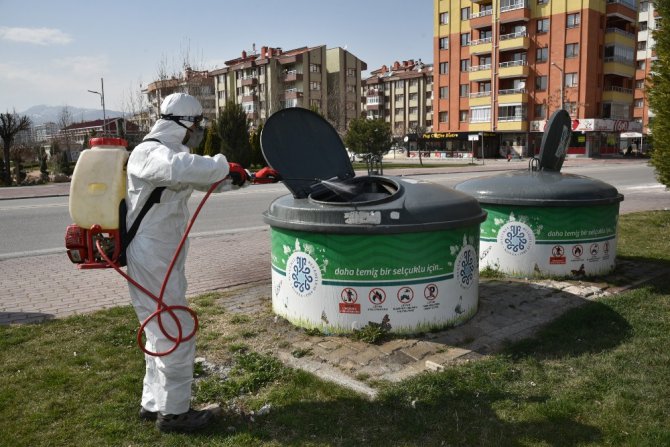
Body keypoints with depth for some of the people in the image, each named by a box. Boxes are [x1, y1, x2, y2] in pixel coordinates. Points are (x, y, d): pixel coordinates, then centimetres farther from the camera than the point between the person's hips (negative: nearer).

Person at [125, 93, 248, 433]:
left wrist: (242, 175, 34)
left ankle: (153, 404, 32)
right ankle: (173, 412, 12)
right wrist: (225, 167, -28)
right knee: (177, 333, -2)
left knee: (162, 332, 18)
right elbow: (179, 167, -40)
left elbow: (201, 178, 28)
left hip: (162, 260, 10)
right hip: (153, 260, -10)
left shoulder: (168, 152, 16)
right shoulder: (149, 153, -16)